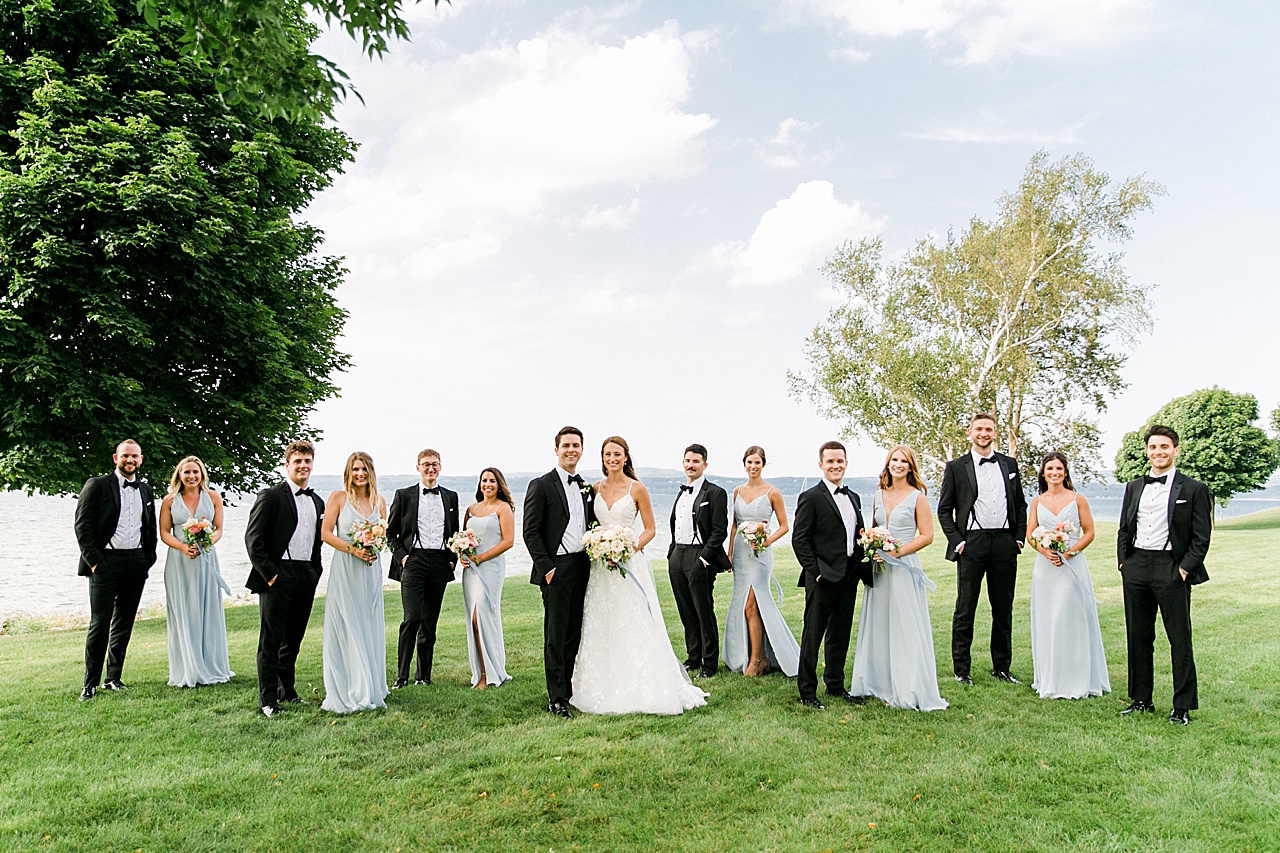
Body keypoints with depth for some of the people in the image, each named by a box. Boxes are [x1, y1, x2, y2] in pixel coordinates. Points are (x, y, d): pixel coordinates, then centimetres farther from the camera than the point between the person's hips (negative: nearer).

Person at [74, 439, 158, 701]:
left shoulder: (146, 490, 14)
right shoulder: (97, 485, 0)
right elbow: (82, 525, -5)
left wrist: (149, 558, 8)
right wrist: (93, 560, -11)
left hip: (136, 562, 5)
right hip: (106, 560, -4)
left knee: (125, 621, 9)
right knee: (100, 621, -4)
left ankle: (114, 677, 19)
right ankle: (90, 683, 4)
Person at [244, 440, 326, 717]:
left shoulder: (317, 502, 15)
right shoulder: (271, 496, -5)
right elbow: (253, 538, -10)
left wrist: (315, 576, 12)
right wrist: (269, 574, -13)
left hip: (306, 579, 6)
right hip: (278, 577, -6)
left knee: (293, 640, 15)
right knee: (271, 641, 0)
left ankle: (287, 690, 28)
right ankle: (268, 699, 6)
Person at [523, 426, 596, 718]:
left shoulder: (587, 489, 14)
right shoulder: (541, 485, -5)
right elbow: (531, 533, -9)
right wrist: (547, 568, -14)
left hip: (582, 569, 6)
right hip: (556, 570, -6)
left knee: (574, 634, 12)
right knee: (555, 636, -1)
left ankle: (568, 689, 22)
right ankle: (556, 698, 6)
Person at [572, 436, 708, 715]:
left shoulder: (637, 488, -2)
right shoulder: (596, 488, 9)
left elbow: (650, 529, 0)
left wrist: (632, 548, -15)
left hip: (629, 563, -4)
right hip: (601, 566, 4)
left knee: (635, 627, -4)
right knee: (602, 628, 6)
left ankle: (641, 690, 6)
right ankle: (606, 690, 16)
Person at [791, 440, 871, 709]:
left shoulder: (854, 498, 15)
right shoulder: (810, 498, -7)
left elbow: (859, 536, 19)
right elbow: (799, 539, -10)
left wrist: (862, 566, 5)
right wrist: (814, 571, -15)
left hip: (849, 577, 7)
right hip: (822, 578, -7)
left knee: (840, 634, 16)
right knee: (813, 636, 0)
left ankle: (835, 685, 29)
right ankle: (807, 692, 9)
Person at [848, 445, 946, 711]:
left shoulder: (917, 497, -4)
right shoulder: (879, 495, 11)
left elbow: (927, 535, -7)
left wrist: (897, 552, -15)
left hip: (904, 567, -5)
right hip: (879, 569, 5)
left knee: (906, 627, -3)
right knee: (878, 626, 9)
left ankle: (909, 690, 6)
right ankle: (880, 682, 20)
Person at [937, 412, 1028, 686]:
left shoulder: (1010, 464, 12)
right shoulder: (956, 467, 3)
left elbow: (1020, 504, 16)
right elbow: (944, 510, 3)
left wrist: (1019, 537, 5)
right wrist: (956, 540, -7)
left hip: (1004, 543, 3)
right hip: (972, 543, -3)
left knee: (1004, 609, 10)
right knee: (965, 609, 1)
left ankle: (1002, 667, 21)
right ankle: (961, 669, 10)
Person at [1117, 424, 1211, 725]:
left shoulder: (1194, 489, 0)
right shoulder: (1134, 487, 14)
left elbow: (1201, 537, -3)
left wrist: (1185, 568, -11)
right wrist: (1123, 562, 6)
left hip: (1171, 570, -5)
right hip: (1135, 569, 5)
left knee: (1180, 640, 0)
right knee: (1138, 638, 10)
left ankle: (1183, 706, 9)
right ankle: (1141, 700, 19)